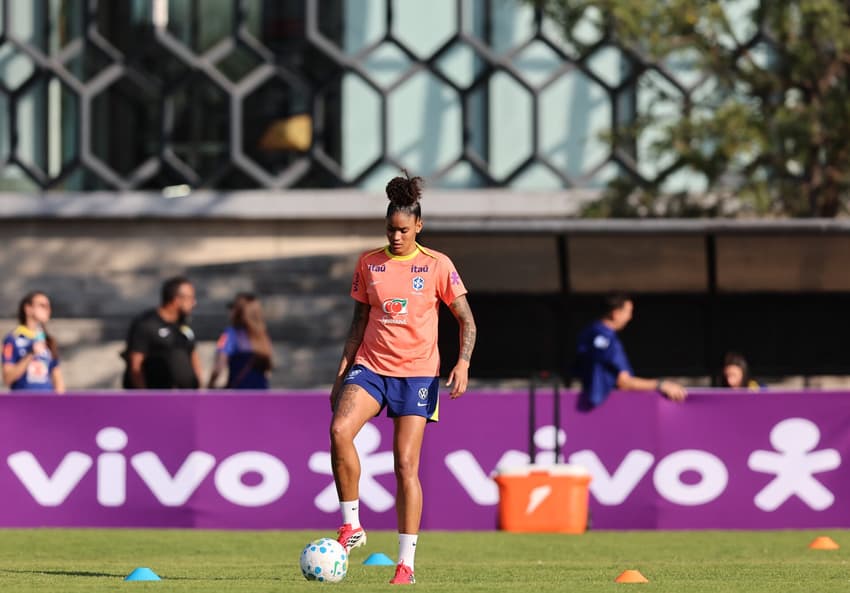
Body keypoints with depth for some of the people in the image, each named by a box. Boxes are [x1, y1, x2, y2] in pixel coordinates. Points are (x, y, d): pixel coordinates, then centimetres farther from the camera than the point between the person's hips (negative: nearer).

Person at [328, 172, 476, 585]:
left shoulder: (437, 266, -1)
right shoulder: (369, 264, 7)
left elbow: (467, 321, 3)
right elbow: (359, 322, 15)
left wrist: (463, 362, -13)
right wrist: (342, 374, 10)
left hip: (417, 372, -2)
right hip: (370, 365, 2)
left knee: (405, 465, -6)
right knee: (339, 429, -26)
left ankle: (406, 562, 2)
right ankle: (351, 525, -13)